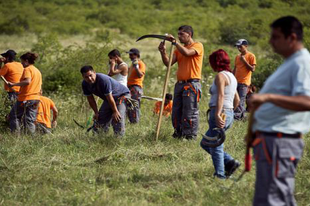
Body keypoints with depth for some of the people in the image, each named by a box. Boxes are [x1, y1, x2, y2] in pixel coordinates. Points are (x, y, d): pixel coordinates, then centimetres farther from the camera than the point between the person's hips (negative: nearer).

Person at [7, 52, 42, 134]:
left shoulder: (27, 69, -9)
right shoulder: (38, 71, 17)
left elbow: (27, 81, -28)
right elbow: (40, 87, 19)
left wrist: (13, 84, -26)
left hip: (25, 98, -7)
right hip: (36, 99, 7)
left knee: (13, 115, 7)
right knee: (31, 120, 9)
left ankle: (16, 133, -1)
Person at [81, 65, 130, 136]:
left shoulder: (103, 80, -36)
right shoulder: (85, 84, -12)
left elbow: (109, 98, -30)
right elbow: (90, 99, -1)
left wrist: (115, 112, -24)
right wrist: (96, 113, -2)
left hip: (121, 95, -8)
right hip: (108, 99, 8)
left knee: (117, 118, -23)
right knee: (101, 118, 1)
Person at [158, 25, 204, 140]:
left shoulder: (198, 46, -2)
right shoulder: (179, 48, 18)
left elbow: (186, 53, -22)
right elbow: (168, 63, 8)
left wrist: (174, 42, -20)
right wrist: (163, 52, -8)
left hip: (192, 84, -7)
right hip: (179, 83, 7)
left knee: (190, 112, -7)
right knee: (176, 112, 7)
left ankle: (190, 136, -4)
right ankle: (178, 133, 14)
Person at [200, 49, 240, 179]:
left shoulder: (220, 76, -10)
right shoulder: (231, 76, 18)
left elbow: (221, 96, -23)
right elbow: (237, 100, 22)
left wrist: (218, 115, -32)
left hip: (220, 115, -9)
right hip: (229, 114, 9)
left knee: (215, 147, 0)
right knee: (205, 143, 17)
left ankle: (220, 175, 2)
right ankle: (230, 162, 10)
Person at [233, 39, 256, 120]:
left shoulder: (251, 56, -4)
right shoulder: (238, 56, 15)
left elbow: (252, 69, -9)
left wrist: (244, 61, -14)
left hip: (244, 82, -7)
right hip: (236, 81, 7)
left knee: (241, 100, -11)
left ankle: (237, 115, -15)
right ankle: (242, 115, 14)